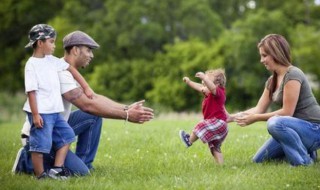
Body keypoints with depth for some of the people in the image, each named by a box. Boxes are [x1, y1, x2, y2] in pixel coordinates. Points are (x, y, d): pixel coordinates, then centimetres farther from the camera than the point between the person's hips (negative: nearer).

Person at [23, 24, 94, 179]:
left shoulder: (52, 61, 11)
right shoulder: (32, 65, -11)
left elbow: (71, 69, 20)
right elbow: (31, 91, -15)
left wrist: (86, 87, 16)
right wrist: (35, 115, -19)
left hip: (55, 112, 8)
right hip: (40, 113, -8)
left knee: (66, 135, 10)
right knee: (41, 144, -4)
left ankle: (56, 169, 12)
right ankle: (40, 175, 5)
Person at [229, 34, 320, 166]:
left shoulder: (292, 75, -19)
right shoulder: (272, 81, 9)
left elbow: (287, 112, -22)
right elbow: (259, 109, 8)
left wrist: (255, 118, -18)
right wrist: (232, 117, -2)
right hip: (297, 127, 9)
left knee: (275, 123, -37)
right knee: (259, 160, 9)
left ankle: (304, 161, -20)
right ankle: (302, 149, 14)